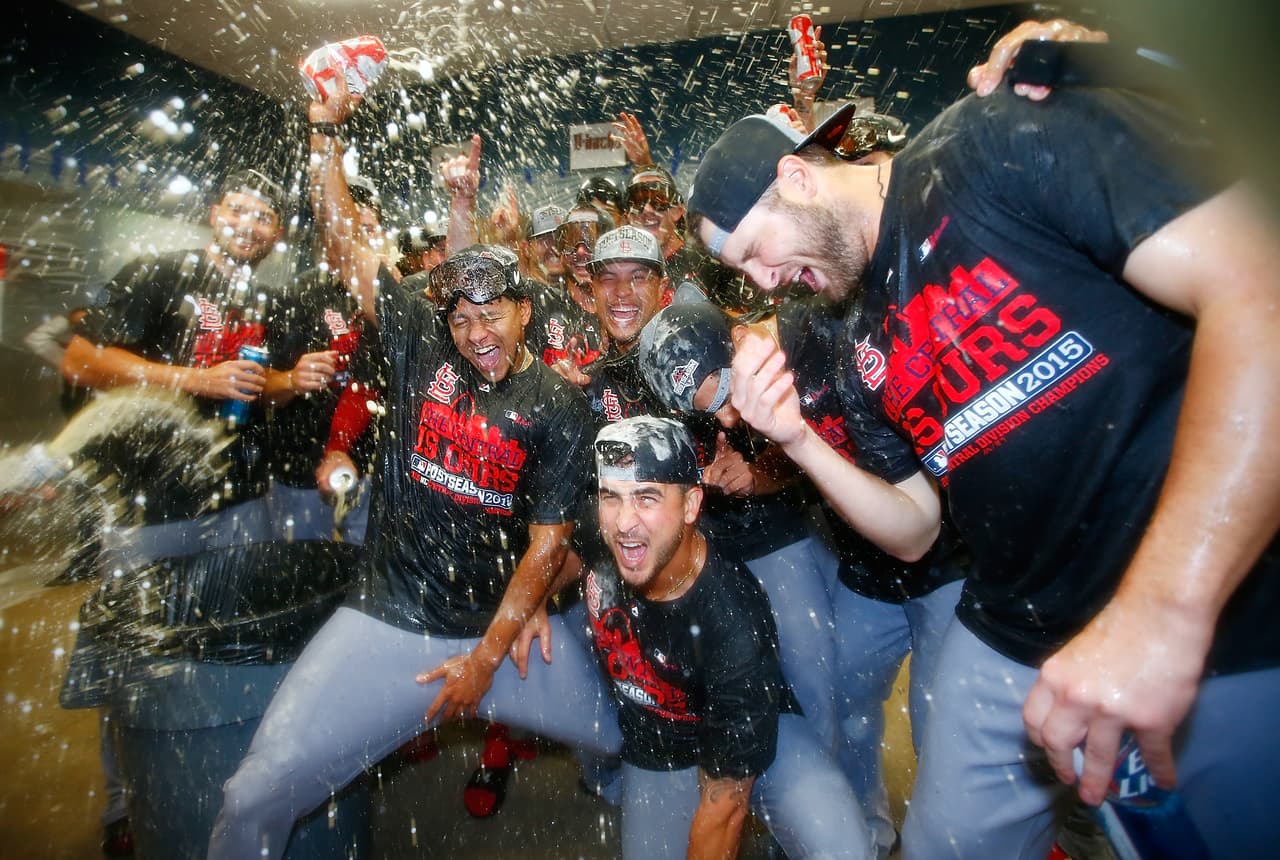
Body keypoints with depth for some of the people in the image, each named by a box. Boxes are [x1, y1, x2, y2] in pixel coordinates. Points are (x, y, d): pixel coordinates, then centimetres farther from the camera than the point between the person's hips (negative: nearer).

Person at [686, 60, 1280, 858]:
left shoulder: (999, 141, -10)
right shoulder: (862, 347, 8)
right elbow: (914, 533, 11)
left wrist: (1163, 611, -27)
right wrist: (798, 440, -5)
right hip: (1015, 643, 7)